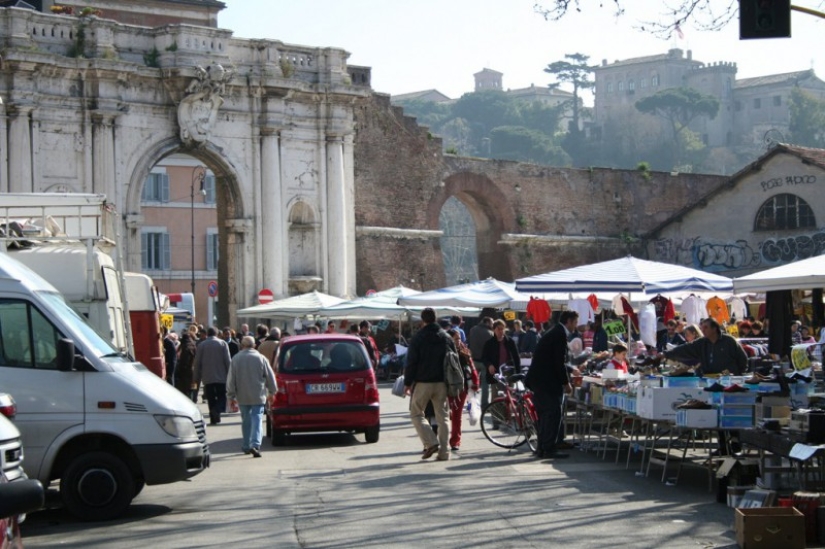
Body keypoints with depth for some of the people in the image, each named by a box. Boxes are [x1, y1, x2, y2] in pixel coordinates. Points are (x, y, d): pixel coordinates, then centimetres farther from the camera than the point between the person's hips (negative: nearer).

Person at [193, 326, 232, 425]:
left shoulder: (201, 345, 2)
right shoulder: (222, 343, -1)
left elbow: (197, 363, 3)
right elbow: (227, 361, -4)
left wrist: (197, 378, 9)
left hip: (207, 377, 1)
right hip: (221, 377, -1)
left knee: (211, 399, 8)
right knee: (221, 397, 6)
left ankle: (213, 419, 3)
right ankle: (217, 410, -21)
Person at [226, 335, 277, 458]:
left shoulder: (236, 359, -1)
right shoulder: (261, 358, -4)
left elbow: (230, 379, 1)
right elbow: (270, 377, 1)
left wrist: (231, 396, 8)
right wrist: (272, 391, 15)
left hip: (242, 397, 2)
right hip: (258, 396, -2)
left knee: (246, 420, 14)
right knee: (256, 420, -4)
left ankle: (246, 446, 20)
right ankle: (255, 445, -20)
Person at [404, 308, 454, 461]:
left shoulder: (418, 338, -7)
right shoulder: (446, 338, 7)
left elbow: (411, 362, -9)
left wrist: (407, 382, -2)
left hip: (422, 383, -4)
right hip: (442, 383, 4)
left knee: (416, 413, 8)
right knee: (442, 417, 8)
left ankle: (431, 443, -9)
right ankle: (444, 452, 4)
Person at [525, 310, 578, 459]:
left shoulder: (554, 333, 18)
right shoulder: (560, 335, -13)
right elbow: (560, 362, -17)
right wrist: (566, 382, -9)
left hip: (538, 379, 10)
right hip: (547, 380, -10)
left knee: (545, 414, 14)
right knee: (553, 413, -6)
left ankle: (542, 448, 18)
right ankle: (549, 449, -5)